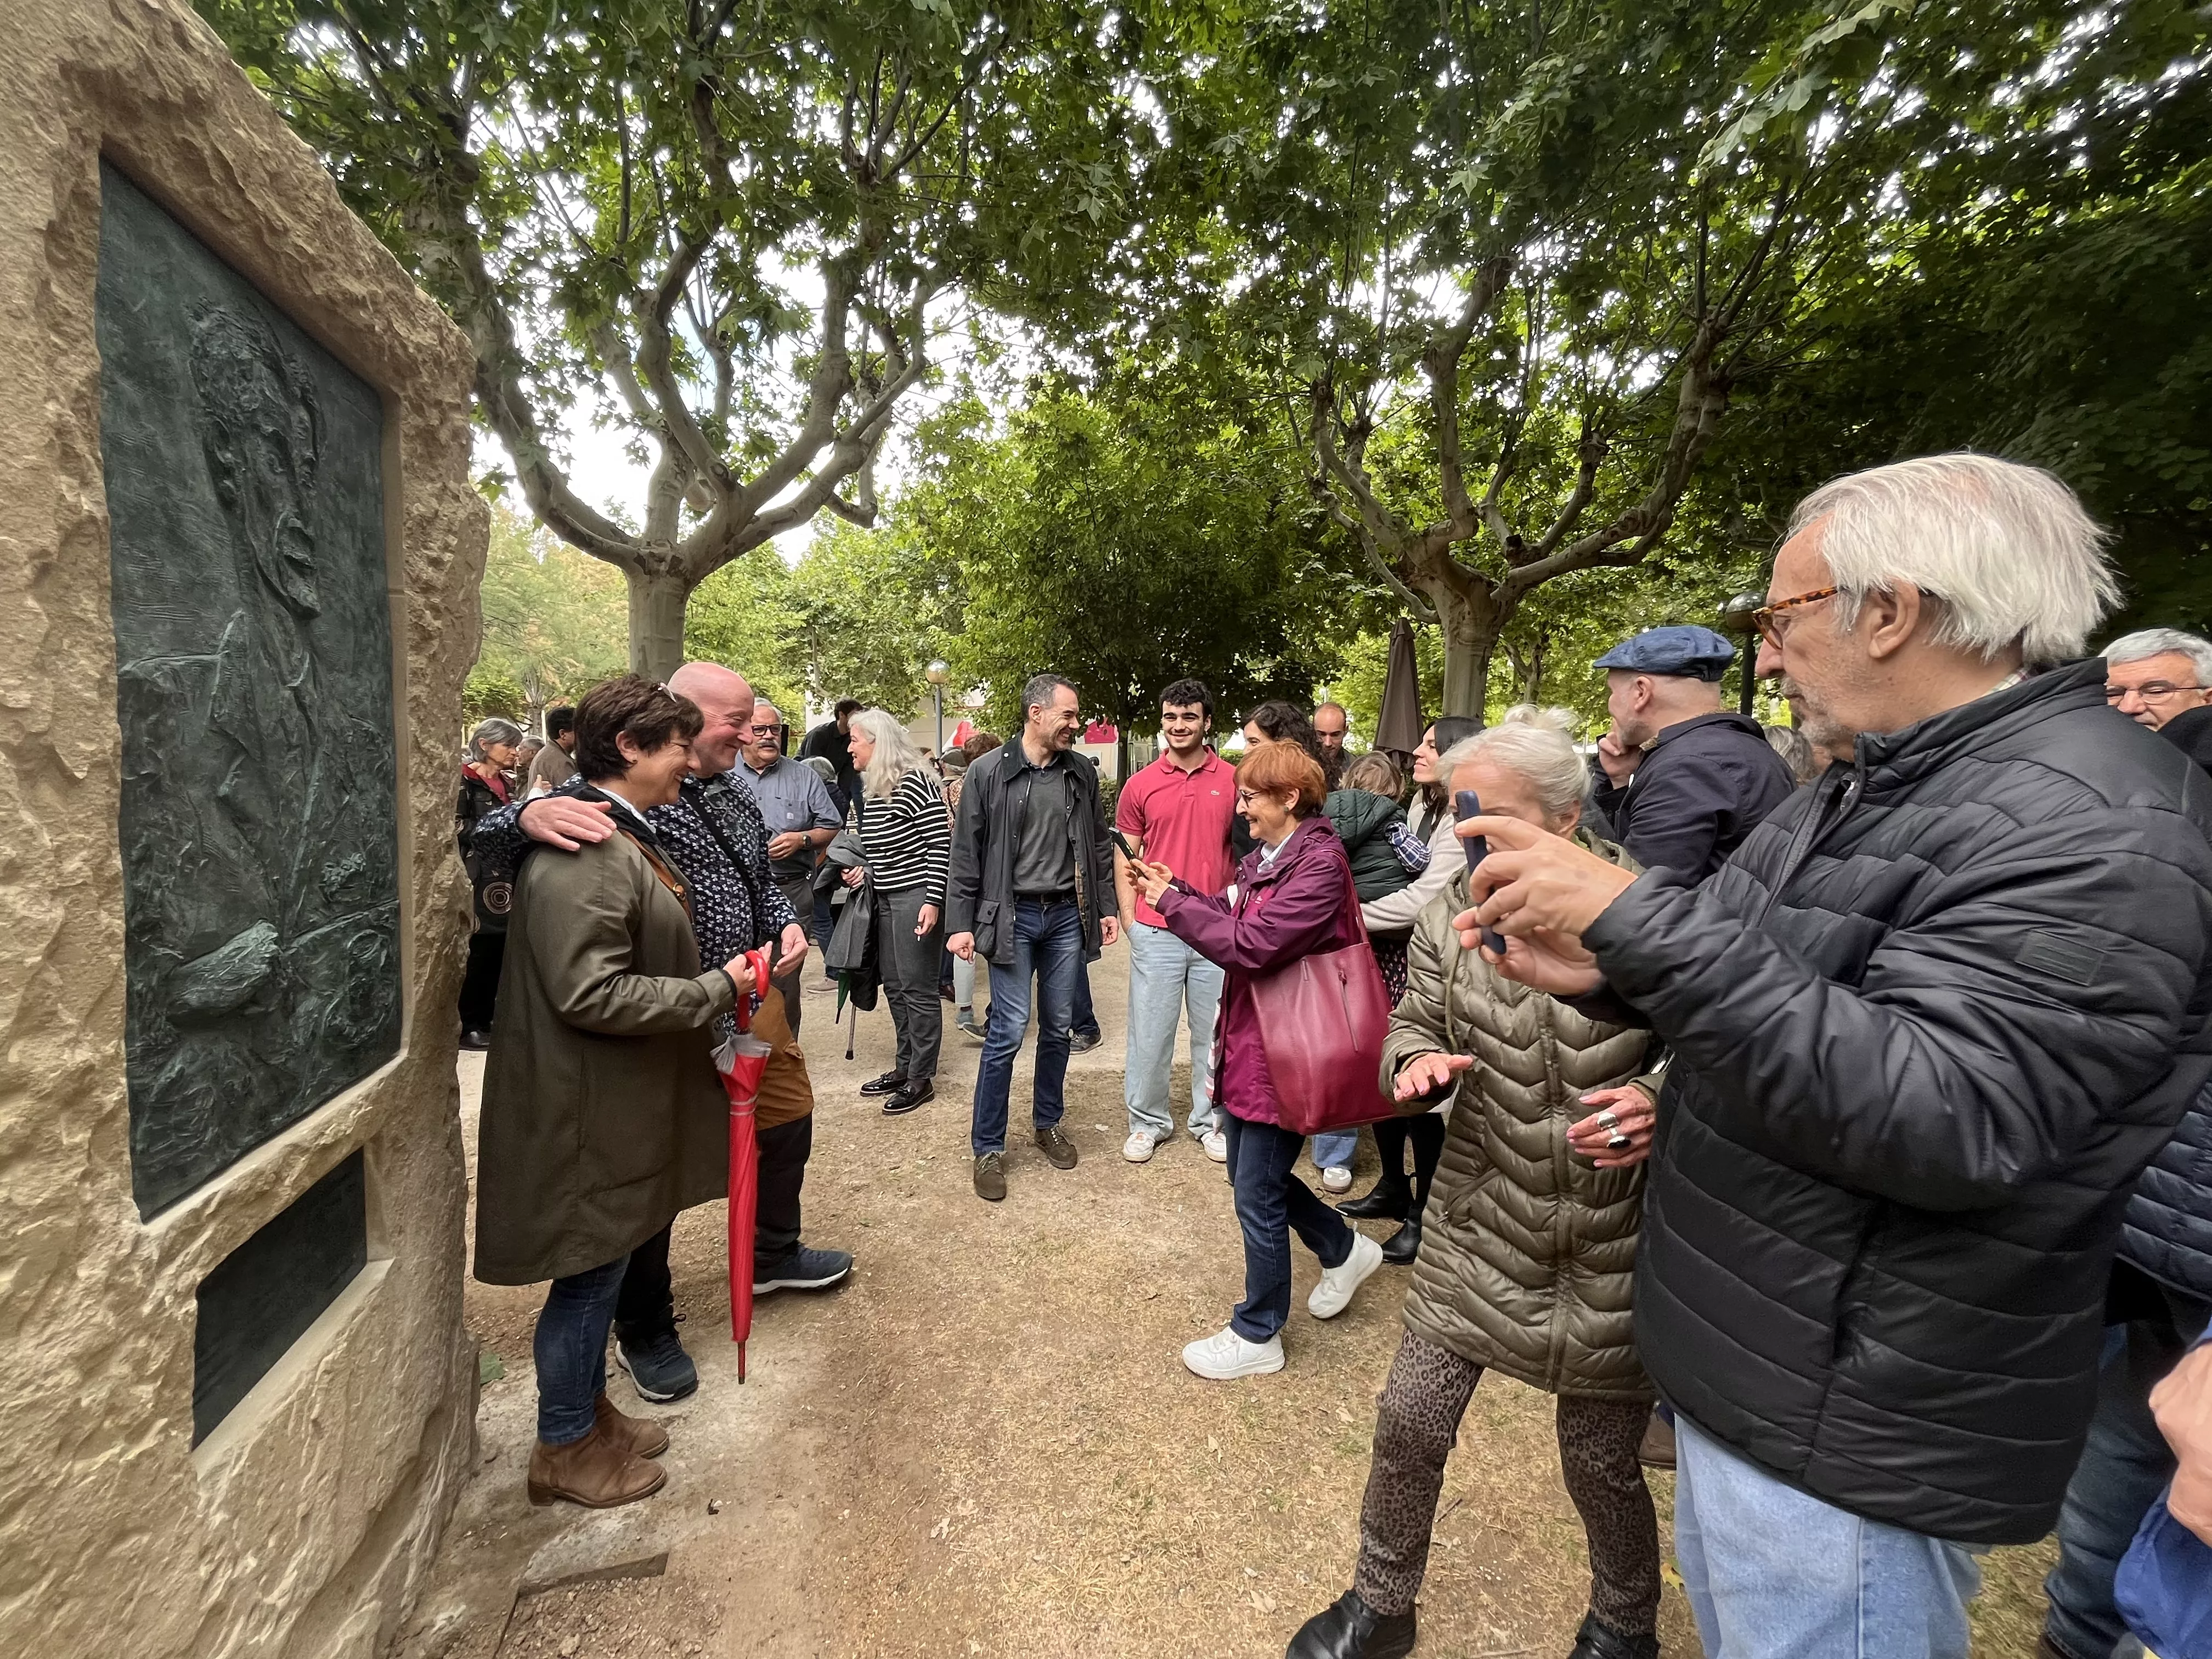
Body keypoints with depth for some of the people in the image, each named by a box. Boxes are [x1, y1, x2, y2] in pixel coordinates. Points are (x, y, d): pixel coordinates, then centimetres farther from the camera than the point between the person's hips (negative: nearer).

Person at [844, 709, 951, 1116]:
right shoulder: (872, 789, 12)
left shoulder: (916, 783, -15)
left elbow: (941, 845, -17)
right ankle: (904, 1067, 28)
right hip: (886, 898, 9)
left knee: (917, 989, -1)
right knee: (894, 987, 15)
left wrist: (932, 901, -20)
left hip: (917, 897, -9)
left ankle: (921, 1078, 10)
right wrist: (865, 872, 7)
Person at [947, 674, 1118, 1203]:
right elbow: (967, 853, -5)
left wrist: (1107, 907, 9)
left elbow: (1097, 845, 12)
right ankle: (988, 1148, 11)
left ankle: (1048, 1123, 32)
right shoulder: (988, 772, -6)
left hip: (1067, 914, 4)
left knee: (1058, 1026, 13)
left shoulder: (1082, 774, 5)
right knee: (1009, 1030, -4)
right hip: (1012, 916, -4)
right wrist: (961, 923, -8)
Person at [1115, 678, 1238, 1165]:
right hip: (1156, 932, 0)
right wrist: (1129, 918, -1)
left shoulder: (1233, 781, 2)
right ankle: (1148, 1121, 25)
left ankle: (1210, 1121, 29)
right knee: (1149, 1033, 7)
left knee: (1215, 1033, 12)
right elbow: (1125, 857, 7)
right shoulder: (1140, 786, 2)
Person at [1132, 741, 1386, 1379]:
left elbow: (1250, 943, -27)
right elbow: (1236, 920, 9)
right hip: (1247, 1041, 9)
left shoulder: (1320, 863, -22)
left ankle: (1256, 1336, 25)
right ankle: (1345, 1251, 44)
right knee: (1252, 1175, 22)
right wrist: (1178, 892, -4)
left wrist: (1172, 904, -19)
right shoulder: (1265, 857, 8)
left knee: (1257, 1195, 5)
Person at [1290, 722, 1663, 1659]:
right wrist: (1415, 1063, -18)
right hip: (1483, 1231, 3)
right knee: (1409, 1423, 9)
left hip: (1619, 1248, -2)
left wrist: (1659, 1099, -25)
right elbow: (1413, 1023, 4)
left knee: (1600, 1461, 16)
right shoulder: (1450, 914, -5)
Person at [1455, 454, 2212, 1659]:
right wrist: (1605, 974, -3)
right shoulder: (1870, 784, 7)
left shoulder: (2094, 828, -23)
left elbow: (1942, 1120, -34)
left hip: (1844, 1435, -9)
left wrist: (1637, 919, -35)